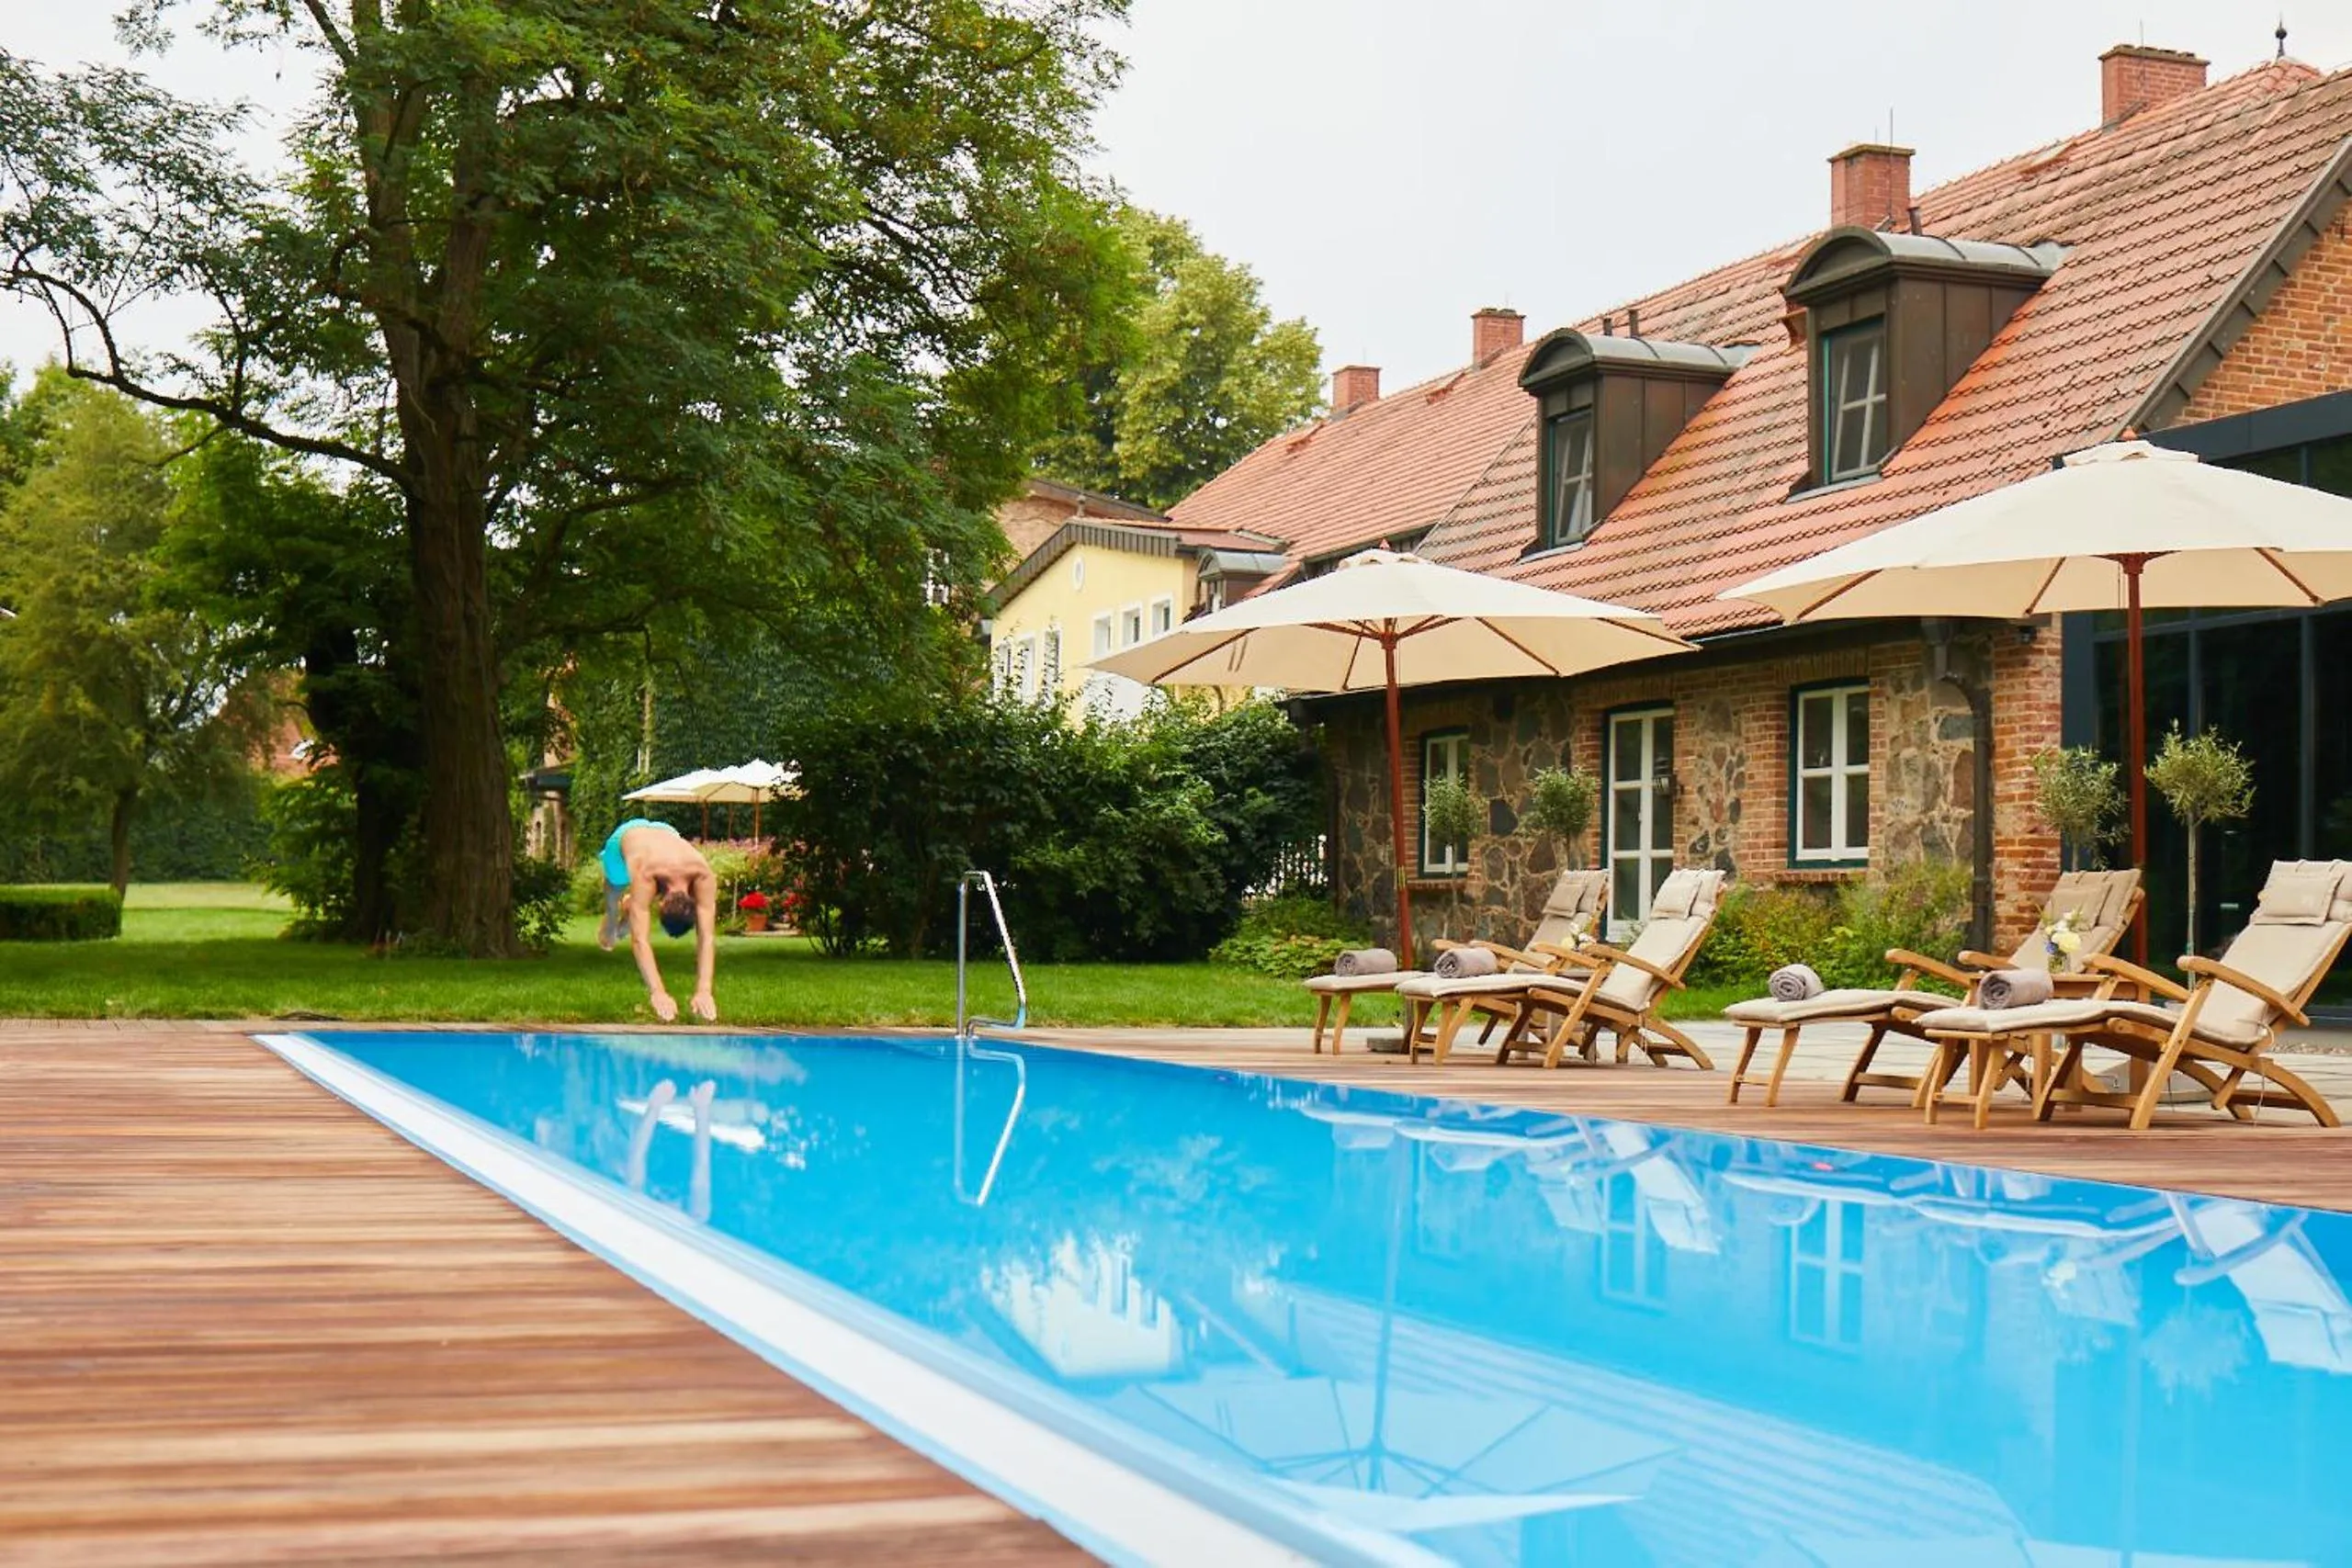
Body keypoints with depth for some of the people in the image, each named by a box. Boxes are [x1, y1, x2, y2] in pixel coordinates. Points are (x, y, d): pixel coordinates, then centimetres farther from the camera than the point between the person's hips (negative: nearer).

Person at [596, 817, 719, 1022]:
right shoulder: (644, 875, -50)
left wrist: (704, 991, -57)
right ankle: (611, 920, 57)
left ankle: (629, 906, 55)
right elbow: (640, 940, -55)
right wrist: (657, 993, -65)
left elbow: (706, 938, -46)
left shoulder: (703, 875, -44)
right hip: (625, 835, -2)